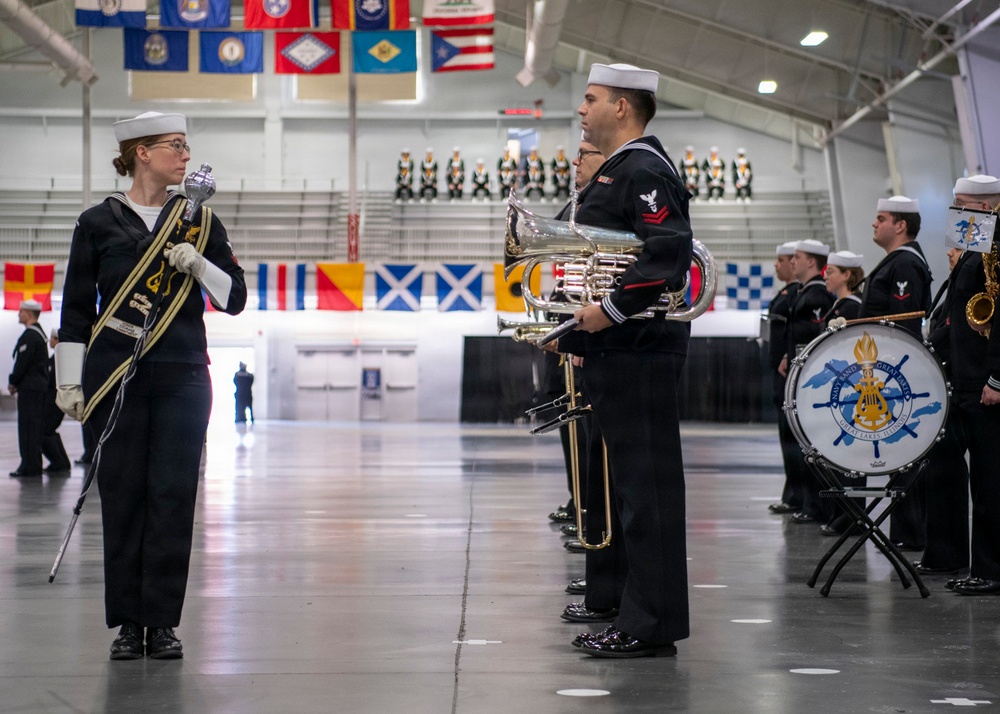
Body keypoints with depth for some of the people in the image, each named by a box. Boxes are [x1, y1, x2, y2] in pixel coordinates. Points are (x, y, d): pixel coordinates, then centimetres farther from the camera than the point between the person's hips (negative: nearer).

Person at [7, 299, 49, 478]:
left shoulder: (30, 335, -15)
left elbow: (22, 362, -18)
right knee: (35, 428, 11)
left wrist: (13, 382, -6)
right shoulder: (39, 333, 17)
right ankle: (35, 466, 15)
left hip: (29, 388, -10)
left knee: (28, 427, -8)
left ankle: (29, 467, -8)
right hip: (39, 386, 10)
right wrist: (16, 382, 17)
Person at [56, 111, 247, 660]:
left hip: (183, 379, 2)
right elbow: (76, 309, 5)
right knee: (122, 496, 0)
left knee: (173, 496, -1)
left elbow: (235, 299, 9)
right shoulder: (98, 222, 4)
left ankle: (163, 621, 6)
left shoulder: (199, 220, 9)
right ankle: (128, 623, 9)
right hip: (116, 380, -1)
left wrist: (198, 266, -9)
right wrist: (69, 380, 0)